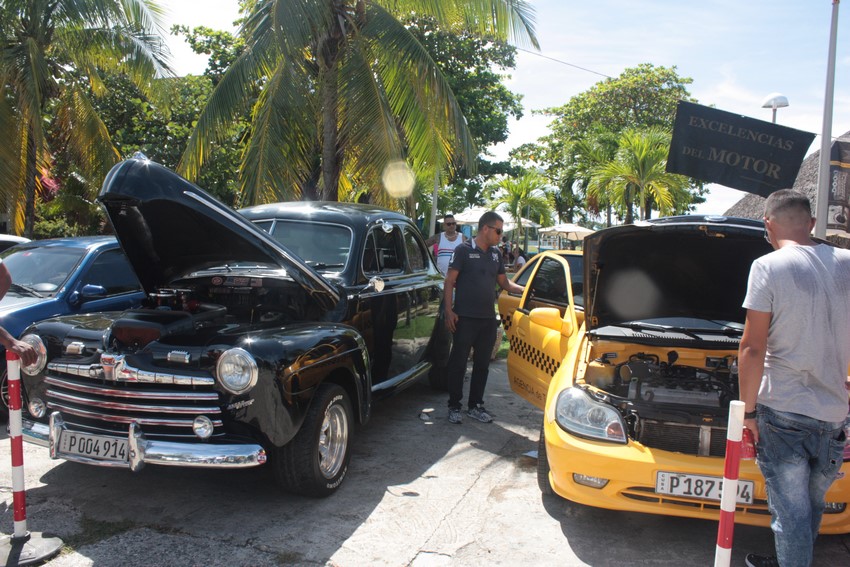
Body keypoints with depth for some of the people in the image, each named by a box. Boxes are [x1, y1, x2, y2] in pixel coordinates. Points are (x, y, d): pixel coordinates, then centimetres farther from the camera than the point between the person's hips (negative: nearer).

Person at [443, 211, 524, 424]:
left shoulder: (495, 253, 13)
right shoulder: (464, 250, -5)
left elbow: (504, 282, 20)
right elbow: (449, 281, -7)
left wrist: (524, 290, 4)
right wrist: (448, 311, -14)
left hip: (488, 318, 6)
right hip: (465, 318, -6)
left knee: (482, 364, 11)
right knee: (458, 362, 1)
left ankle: (475, 406, 22)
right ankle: (454, 406, 12)